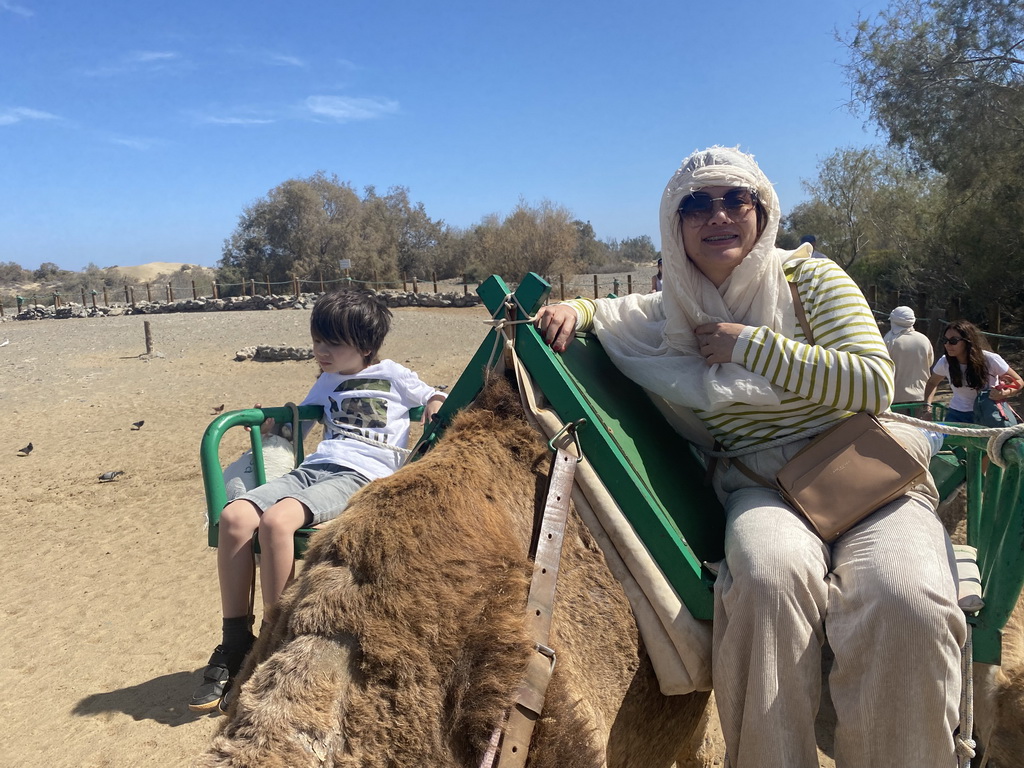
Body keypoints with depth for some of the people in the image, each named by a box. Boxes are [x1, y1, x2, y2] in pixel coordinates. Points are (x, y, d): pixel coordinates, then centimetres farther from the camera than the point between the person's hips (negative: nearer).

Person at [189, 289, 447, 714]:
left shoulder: (392, 375, 13)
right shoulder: (327, 383, 31)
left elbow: (437, 400, 18)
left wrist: (436, 408, -3)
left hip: (360, 476, -6)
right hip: (312, 468, 7)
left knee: (276, 520, -32)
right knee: (235, 516, -21)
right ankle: (234, 643, -12)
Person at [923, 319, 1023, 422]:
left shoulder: (990, 360, -17)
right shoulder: (944, 362, -10)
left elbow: (1018, 381, -4)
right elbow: (932, 383, 11)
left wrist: (1004, 394, -26)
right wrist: (927, 407, -3)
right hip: (956, 415, 2)